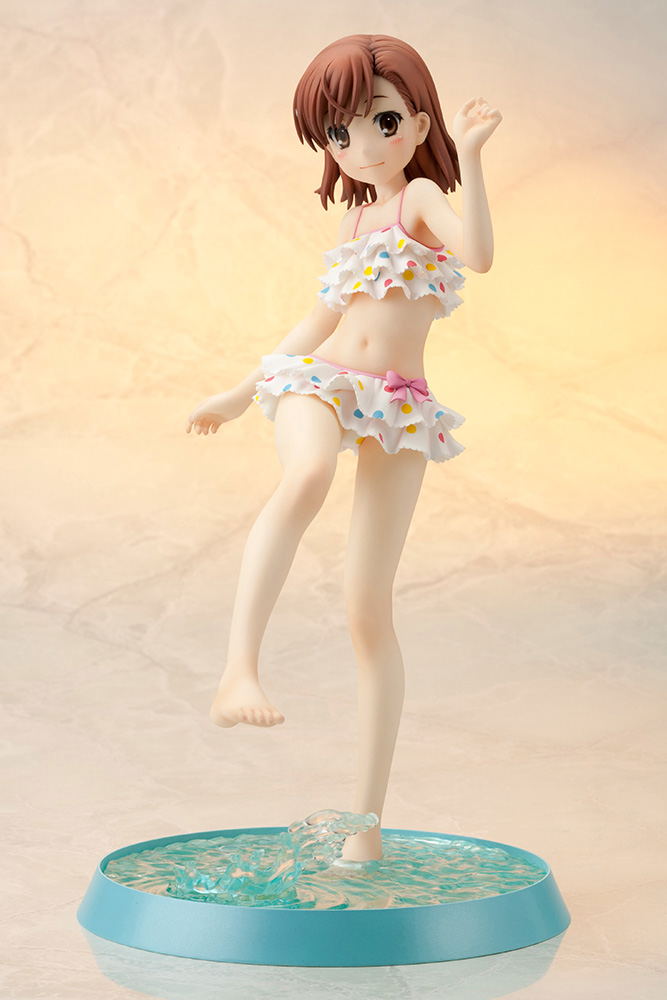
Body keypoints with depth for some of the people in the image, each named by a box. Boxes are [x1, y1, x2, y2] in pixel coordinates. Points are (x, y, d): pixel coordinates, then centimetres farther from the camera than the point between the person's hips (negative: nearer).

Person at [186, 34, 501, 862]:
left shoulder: (423, 195, 4)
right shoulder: (357, 219, 21)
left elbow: (479, 252, -19)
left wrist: (469, 156, -25)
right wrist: (240, 393, 33)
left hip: (399, 409, -3)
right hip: (320, 385, 4)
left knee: (370, 609, -5)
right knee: (307, 475, -37)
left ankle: (367, 821, 2)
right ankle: (238, 669, -50)